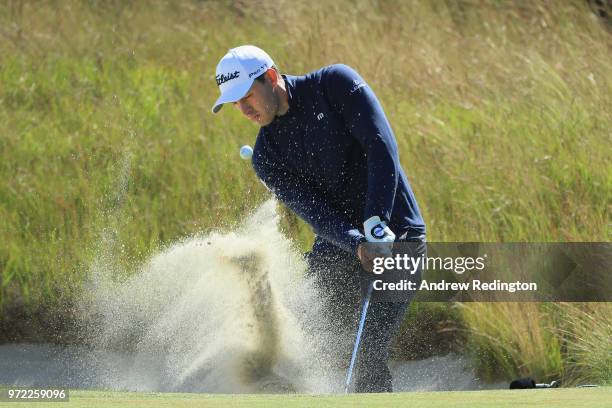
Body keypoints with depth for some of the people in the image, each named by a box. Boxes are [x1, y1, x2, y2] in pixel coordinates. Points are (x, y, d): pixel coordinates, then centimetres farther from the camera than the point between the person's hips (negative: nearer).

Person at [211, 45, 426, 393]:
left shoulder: (336, 83, -8)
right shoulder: (267, 156, 2)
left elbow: (382, 147, -17)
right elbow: (314, 212, -10)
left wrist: (376, 222, -26)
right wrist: (358, 245, -29)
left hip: (395, 235, -5)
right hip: (337, 245, 5)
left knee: (370, 354, -15)